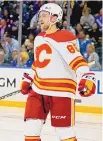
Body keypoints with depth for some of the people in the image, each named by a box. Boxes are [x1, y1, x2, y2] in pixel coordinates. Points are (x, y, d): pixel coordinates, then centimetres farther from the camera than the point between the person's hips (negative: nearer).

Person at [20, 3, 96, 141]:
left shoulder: (64, 38, -13)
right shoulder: (39, 38, 15)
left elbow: (77, 60, -23)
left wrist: (87, 78, -36)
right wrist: (28, 79, 28)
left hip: (61, 90, -8)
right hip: (39, 88, 8)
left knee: (64, 129, -5)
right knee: (31, 126, 5)